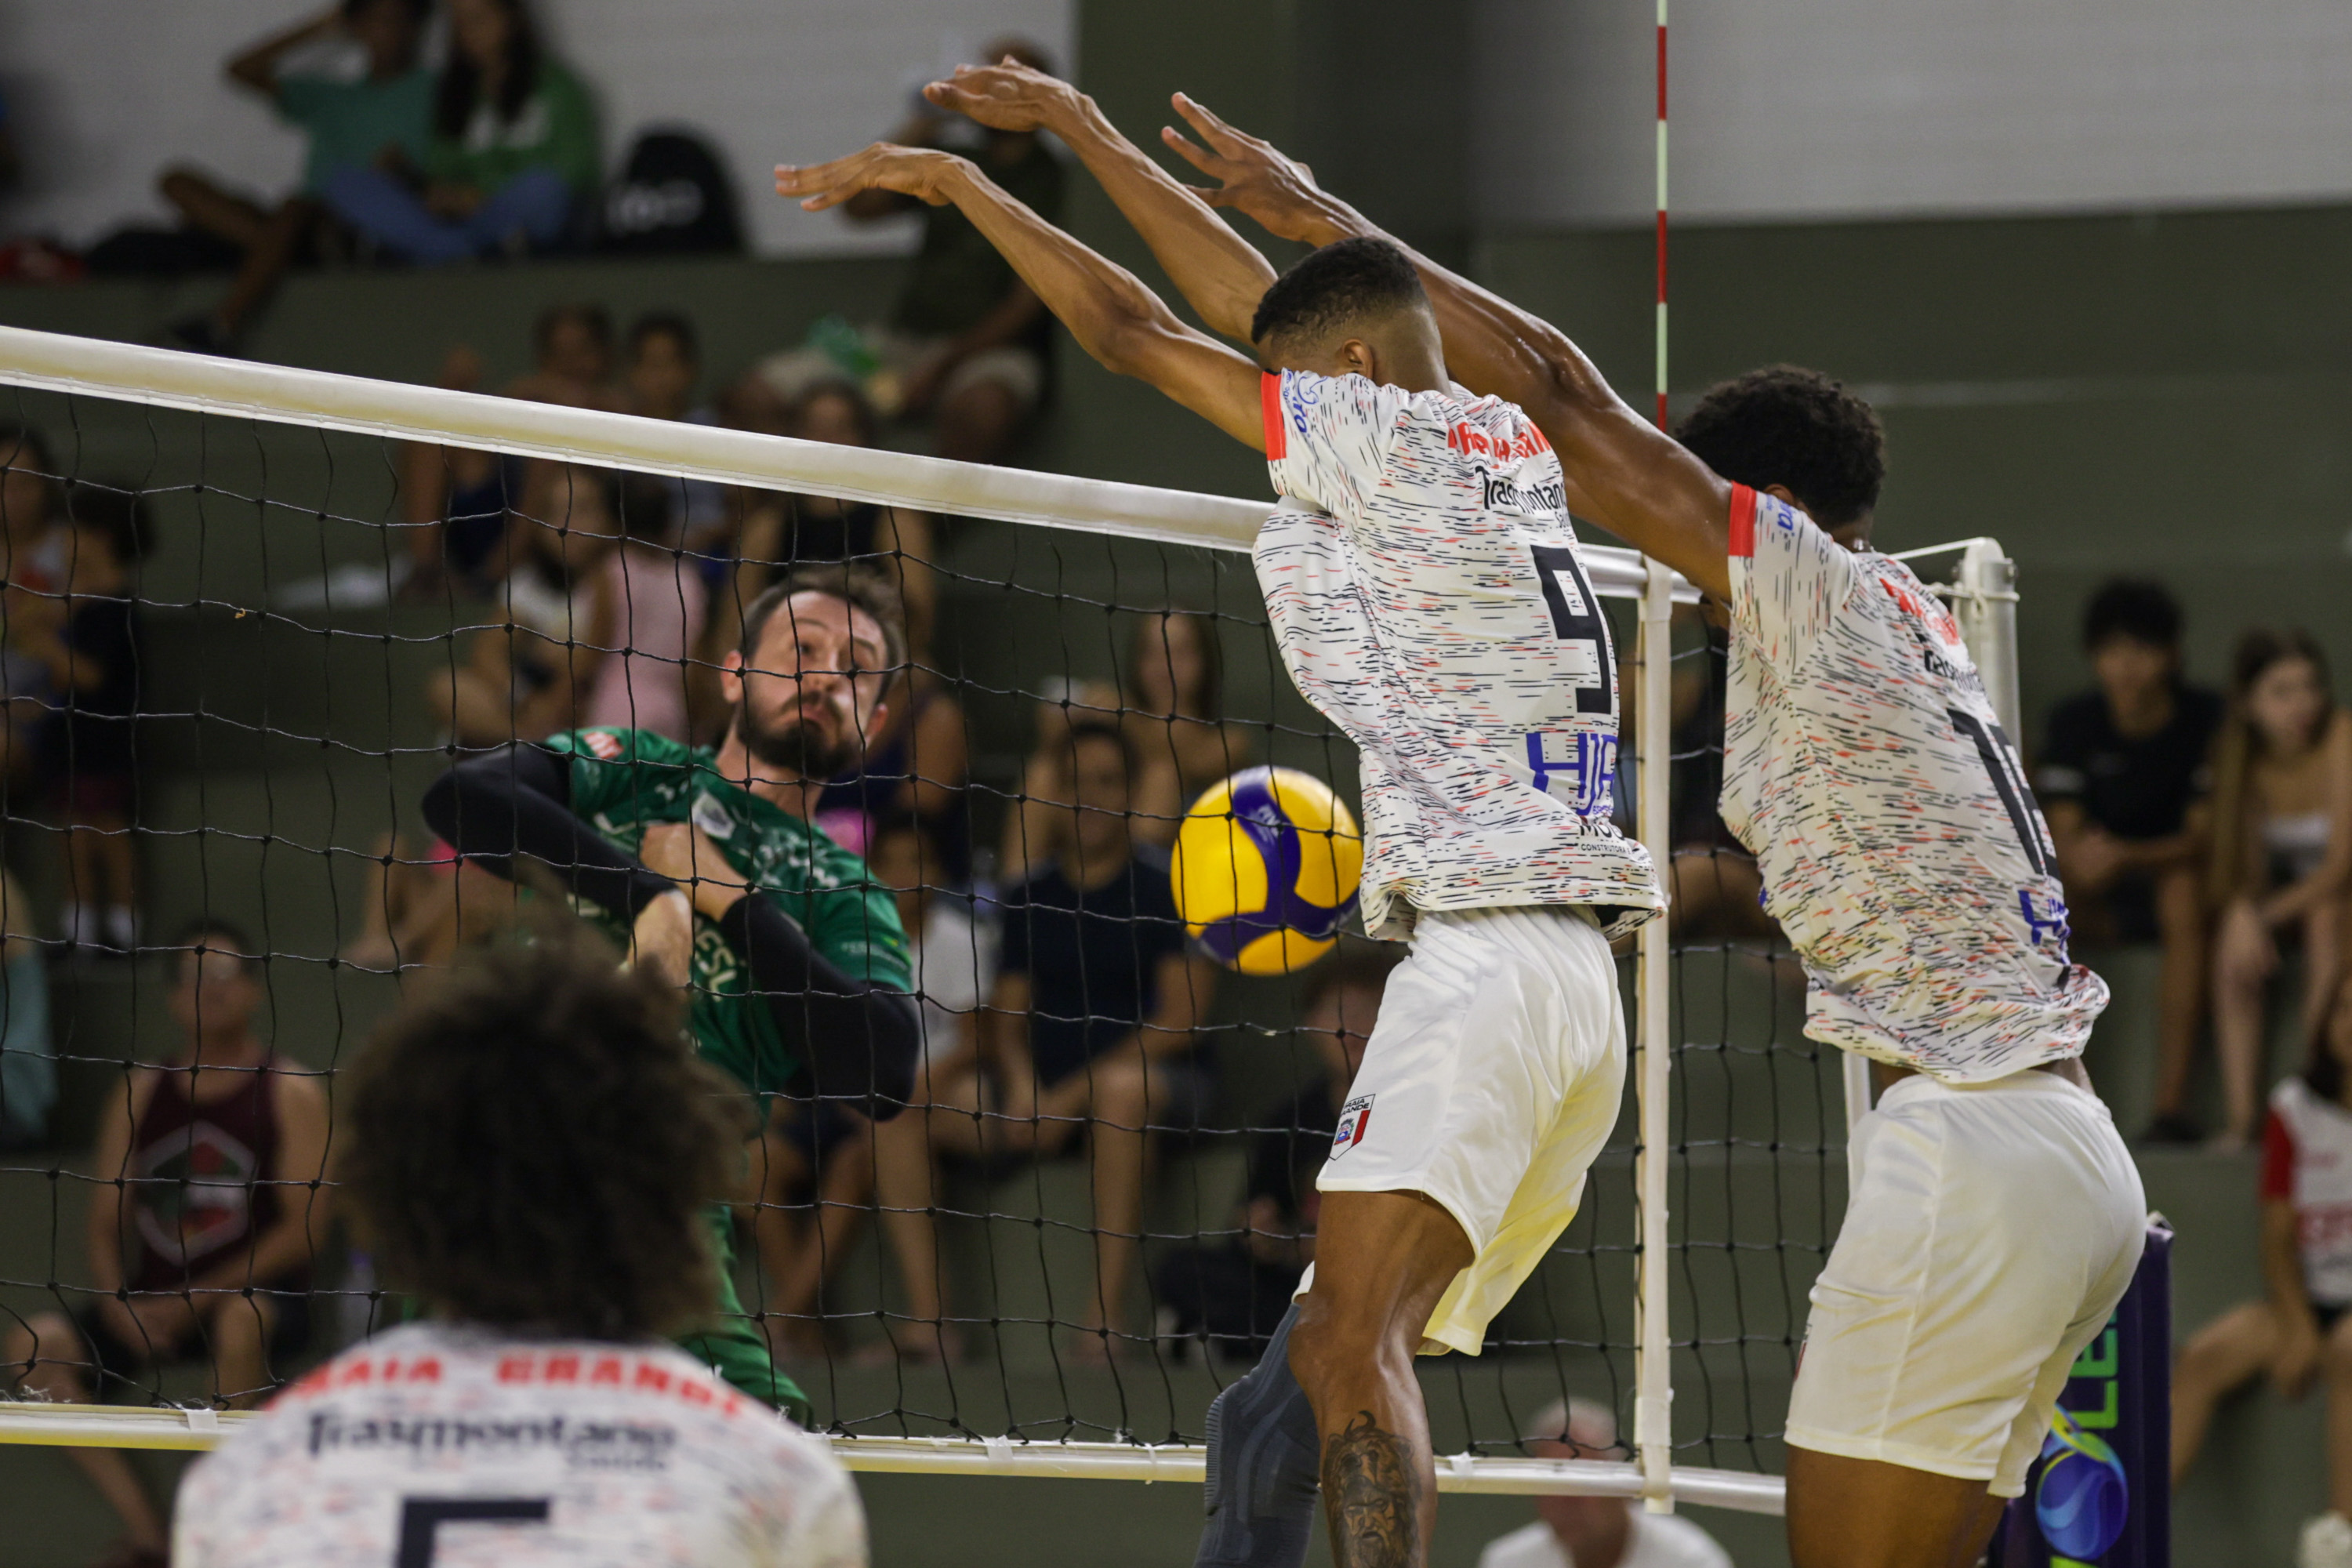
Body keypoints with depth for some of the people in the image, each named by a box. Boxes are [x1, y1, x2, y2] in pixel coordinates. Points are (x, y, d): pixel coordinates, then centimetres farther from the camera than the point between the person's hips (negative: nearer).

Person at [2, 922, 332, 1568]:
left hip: (260, 1296, -4)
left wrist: (196, 1300, -16)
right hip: (150, 1301, 4)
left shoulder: (291, 1093, -1)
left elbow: (305, 1226, -9)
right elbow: (106, 1218, 10)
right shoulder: (142, 1092, 12)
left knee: (238, 1321, -40)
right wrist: (116, 1303, -10)